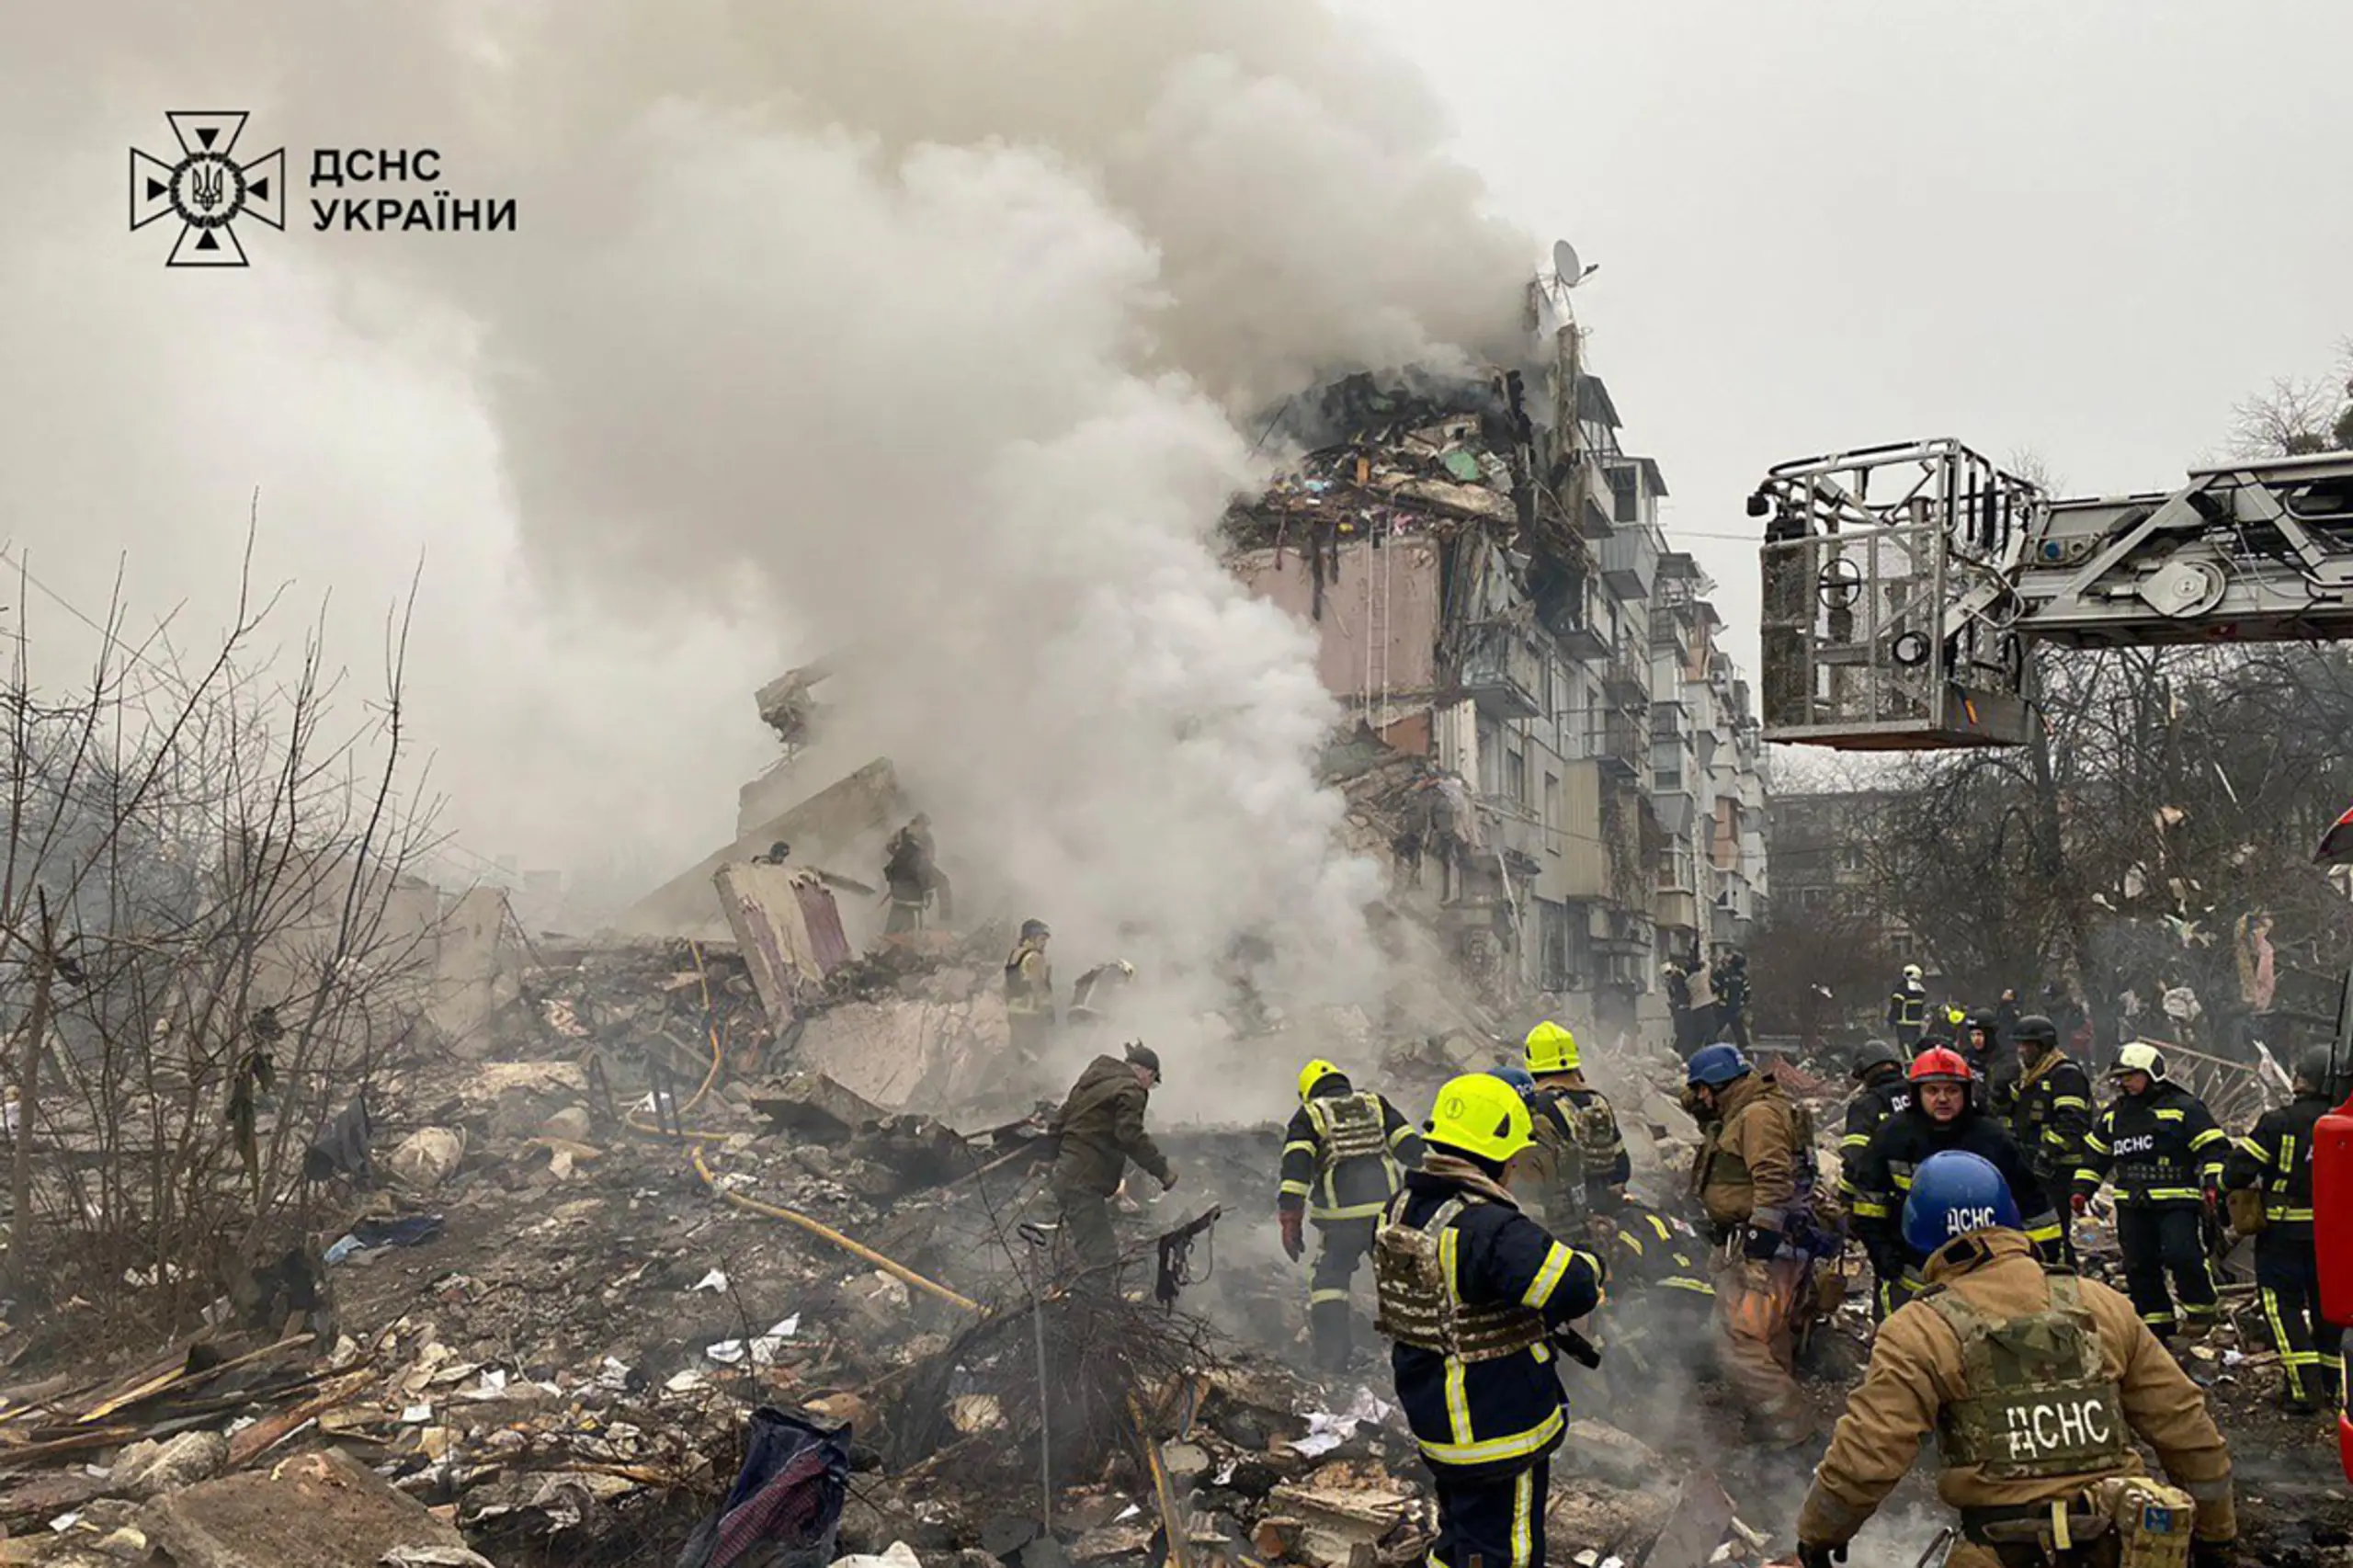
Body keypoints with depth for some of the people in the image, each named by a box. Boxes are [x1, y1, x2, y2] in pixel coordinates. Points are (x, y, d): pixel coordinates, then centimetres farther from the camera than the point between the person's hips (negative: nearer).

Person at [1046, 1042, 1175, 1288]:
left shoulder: (1090, 1082, 22)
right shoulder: (1130, 1090, -7)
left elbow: (1057, 1124, 24)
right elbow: (1130, 1135, -20)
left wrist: (1052, 1160, 29)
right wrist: (1162, 1168, -15)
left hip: (1067, 1174, 10)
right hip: (1083, 1181, -10)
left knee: (1095, 1252, 17)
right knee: (1101, 1258, -13)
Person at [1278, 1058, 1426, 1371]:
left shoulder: (1308, 1116, 12)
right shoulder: (1375, 1104, 20)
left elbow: (1296, 1165, -3)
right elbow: (1410, 1145, 11)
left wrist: (1290, 1218, -5)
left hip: (1341, 1215, -2)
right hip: (1389, 1207, 2)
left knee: (1329, 1278, 11)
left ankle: (1331, 1356, 5)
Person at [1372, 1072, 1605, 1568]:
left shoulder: (1399, 1211, -1)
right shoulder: (1489, 1230, -30)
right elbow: (1574, 1288, -36)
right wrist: (1589, 1265, -12)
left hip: (1430, 1415, 8)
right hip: (1500, 1434, -8)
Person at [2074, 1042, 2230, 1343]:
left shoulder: (2183, 1107, -3)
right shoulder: (2114, 1114, 16)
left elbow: (2213, 1147, -6)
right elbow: (2095, 1154, 21)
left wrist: (2213, 1184, -17)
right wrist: (2082, 1190, 14)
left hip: (2177, 1202, -6)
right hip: (2133, 1205, 6)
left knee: (2181, 1255, -21)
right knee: (2139, 1268, 6)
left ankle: (2202, 1308, 3)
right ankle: (2157, 1325, 19)